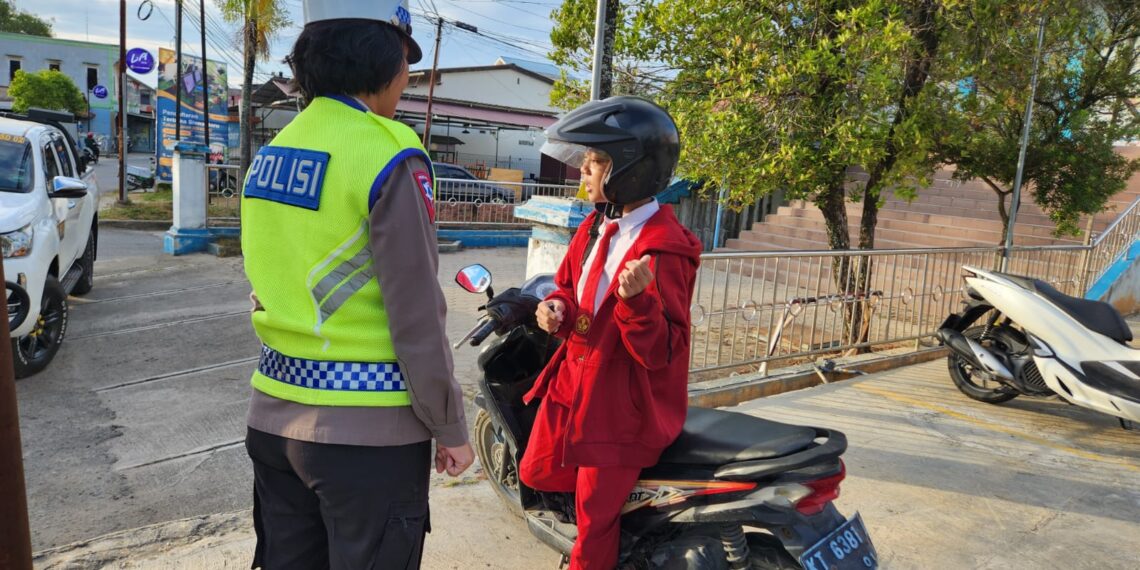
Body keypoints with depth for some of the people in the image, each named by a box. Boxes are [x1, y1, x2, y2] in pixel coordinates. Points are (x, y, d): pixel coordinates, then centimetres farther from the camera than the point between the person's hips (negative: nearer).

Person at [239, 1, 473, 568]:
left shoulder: (272, 152, 7)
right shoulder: (388, 157, -15)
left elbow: (273, 288, 14)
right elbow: (415, 315, -17)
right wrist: (449, 426, -6)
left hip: (275, 413, 7)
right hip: (367, 426, -7)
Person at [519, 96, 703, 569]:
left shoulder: (664, 249, -24)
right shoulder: (595, 226, 3)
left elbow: (662, 353, -24)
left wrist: (639, 299, -42)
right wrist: (557, 308, -7)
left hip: (623, 402, -8)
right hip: (573, 382, 8)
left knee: (595, 519, 6)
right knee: (536, 474, 23)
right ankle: (607, 479, 46)